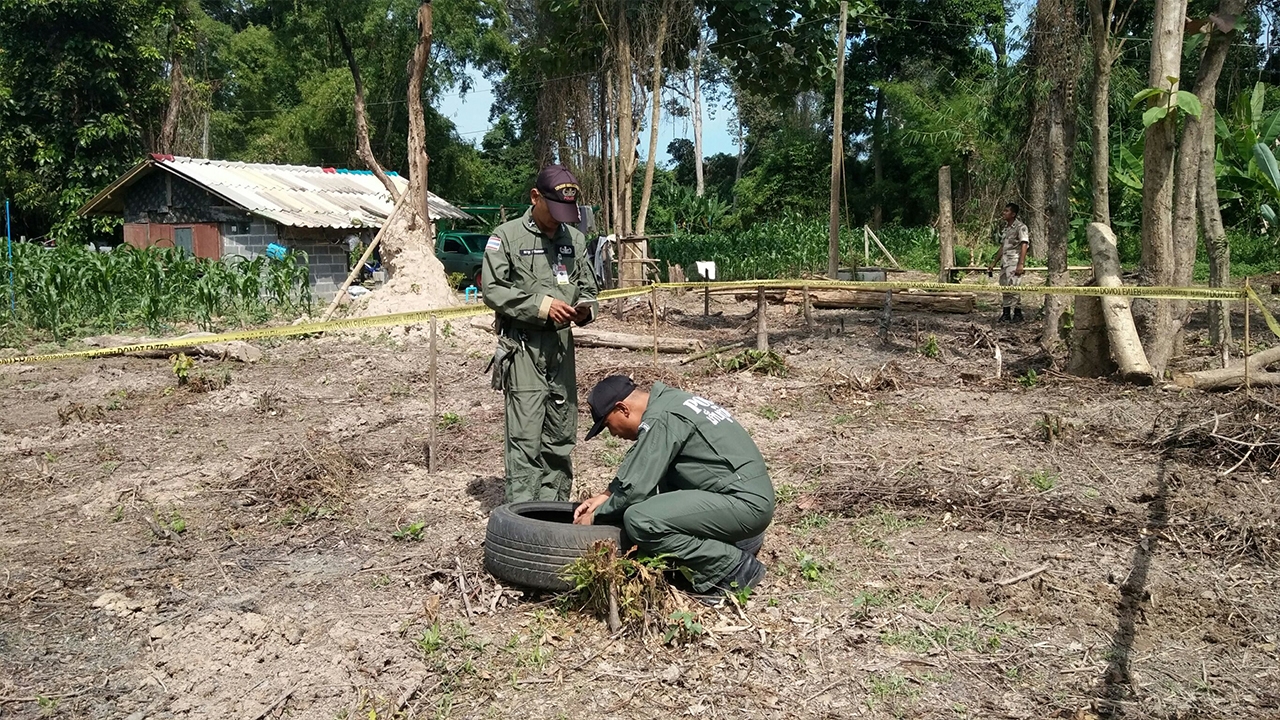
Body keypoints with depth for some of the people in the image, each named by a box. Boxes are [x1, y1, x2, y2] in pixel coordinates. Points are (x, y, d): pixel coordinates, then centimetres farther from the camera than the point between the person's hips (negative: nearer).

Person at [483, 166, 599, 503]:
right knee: (525, 437, -7)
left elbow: (588, 287, 18)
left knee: (561, 435, 9)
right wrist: (541, 305, -16)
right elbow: (493, 290, -8)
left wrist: (586, 309, -5)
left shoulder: (574, 238, 12)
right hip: (522, 345, -5)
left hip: (562, 344, 5)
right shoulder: (507, 235, -2)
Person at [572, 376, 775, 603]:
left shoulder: (660, 419, -16)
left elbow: (635, 489, -15)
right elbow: (636, 468, 24)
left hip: (746, 503, -10)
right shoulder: (667, 400, 13)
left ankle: (733, 568, -7)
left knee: (639, 520, -21)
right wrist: (605, 496, 14)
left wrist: (596, 515, 0)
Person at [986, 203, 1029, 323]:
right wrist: (994, 263, 22)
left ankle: (1018, 314, -3)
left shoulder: (1020, 227, -7)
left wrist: (1021, 264, -23)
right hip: (1004, 262, 8)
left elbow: (1024, 245, -14)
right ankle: (1005, 314, 13)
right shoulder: (1006, 228, 18)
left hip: (1014, 262, -8)